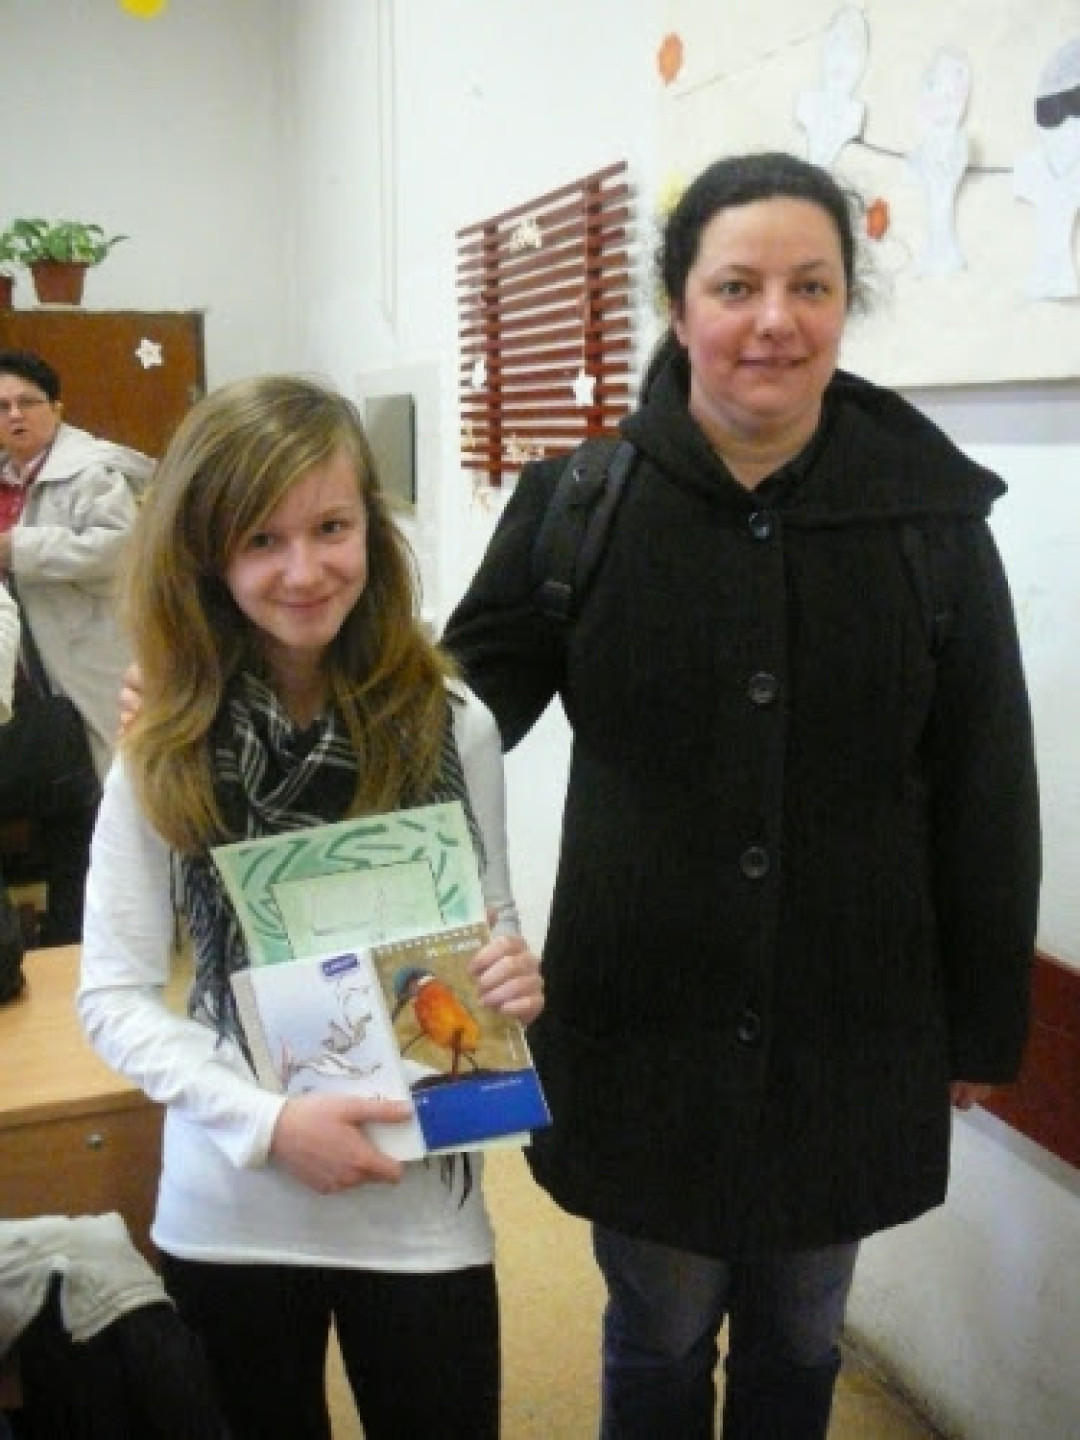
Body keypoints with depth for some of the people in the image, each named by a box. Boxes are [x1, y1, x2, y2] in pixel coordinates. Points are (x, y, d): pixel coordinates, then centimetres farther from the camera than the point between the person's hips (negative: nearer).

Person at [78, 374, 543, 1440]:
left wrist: (511, 974, -18)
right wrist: (267, 1121, -18)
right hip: (225, 1208, 1)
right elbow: (112, 996, -6)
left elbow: (492, 924, 4)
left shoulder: (449, 727, -9)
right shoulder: (166, 751, -9)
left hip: (423, 1209, 0)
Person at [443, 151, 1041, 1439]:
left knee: (799, 1335, 21)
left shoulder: (932, 513, -6)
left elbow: (987, 791, 0)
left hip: (851, 1030, 1)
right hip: (645, 1027, 0)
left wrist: (985, 1024, 3)